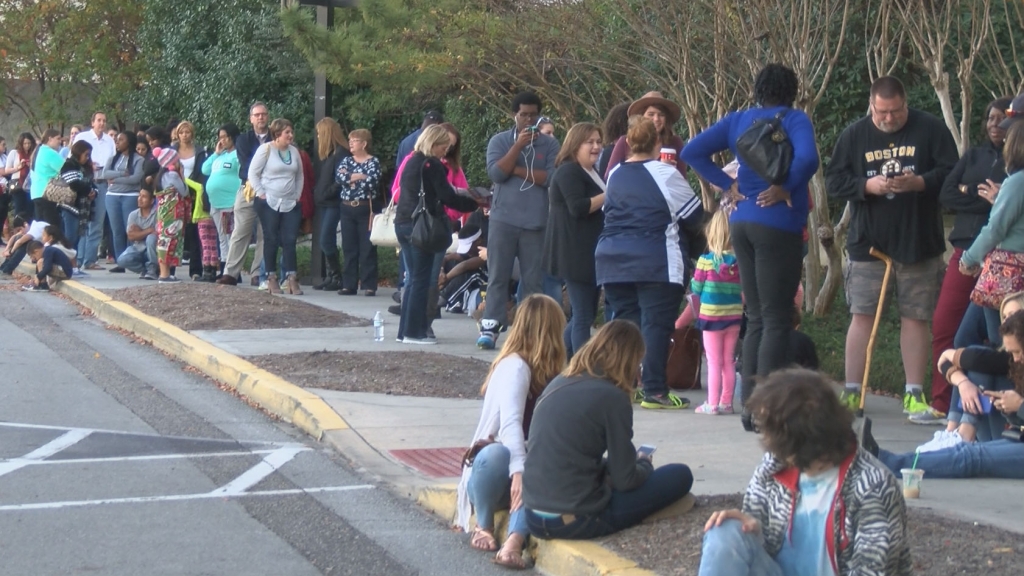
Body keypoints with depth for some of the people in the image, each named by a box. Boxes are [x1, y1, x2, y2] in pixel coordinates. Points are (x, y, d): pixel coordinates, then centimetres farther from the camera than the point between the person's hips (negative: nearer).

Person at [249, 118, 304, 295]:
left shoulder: (294, 151, 8)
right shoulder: (266, 149, -6)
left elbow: (299, 175, 18)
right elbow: (253, 173, -5)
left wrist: (297, 195, 9)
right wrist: (261, 193, -9)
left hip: (290, 204, 4)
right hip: (269, 203, -4)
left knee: (290, 240, -2)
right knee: (271, 240, 2)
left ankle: (292, 279, -5)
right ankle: (271, 278, 8)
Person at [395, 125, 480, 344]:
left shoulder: (411, 162, 15)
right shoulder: (433, 165, -10)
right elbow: (448, 197, -13)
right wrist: (475, 204, -5)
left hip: (402, 222, 8)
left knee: (414, 278, 13)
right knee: (421, 279, -3)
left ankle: (405, 330, 14)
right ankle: (414, 332, -3)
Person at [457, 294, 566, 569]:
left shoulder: (546, 371, 11)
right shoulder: (515, 366, -16)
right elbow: (510, 423, -30)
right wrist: (519, 470, -41)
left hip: (530, 466, 6)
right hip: (494, 464, -6)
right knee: (496, 454, -41)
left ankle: (515, 540, -47)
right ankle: (484, 525, -14)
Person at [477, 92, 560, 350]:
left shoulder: (550, 144, 5)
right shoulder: (499, 141, 6)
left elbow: (552, 178, -8)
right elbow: (495, 173, -8)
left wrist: (517, 170, -9)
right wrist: (518, 146, -14)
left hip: (536, 222, 0)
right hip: (503, 219, 0)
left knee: (534, 280, 3)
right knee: (498, 277, 0)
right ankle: (490, 327, 0)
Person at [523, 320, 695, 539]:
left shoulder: (556, 384, 7)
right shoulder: (612, 398, -13)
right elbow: (625, 480, -8)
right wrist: (645, 464, 12)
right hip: (575, 523, -7)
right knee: (680, 475, 3)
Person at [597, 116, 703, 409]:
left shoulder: (615, 174, 11)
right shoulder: (665, 174, -7)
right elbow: (694, 214, 1)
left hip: (612, 259, 6)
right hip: (655, 261, -6)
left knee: (623, 321, 10)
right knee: (655, 324, -4)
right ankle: (654, 390, -6)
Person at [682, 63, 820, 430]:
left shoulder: (738, 120, 12)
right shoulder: (794, 120, -5)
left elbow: (692, 151, 7)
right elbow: (807, 159, -24)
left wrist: (728, 185, 7)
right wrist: (785, 189, -8)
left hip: (741, 223, 6)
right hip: (777, 224, -6)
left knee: (757, 318, 13)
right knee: (777, 319, -3)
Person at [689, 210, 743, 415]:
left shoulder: (706, 260, -13)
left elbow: (695, 289, -5)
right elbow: (744, 291, 1)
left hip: (711, 318, -3)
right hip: (734, 317, 3)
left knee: (714, 362, 2)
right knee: (729, 362, 12)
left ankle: (712, 404, -1)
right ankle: (726, 402, 16)